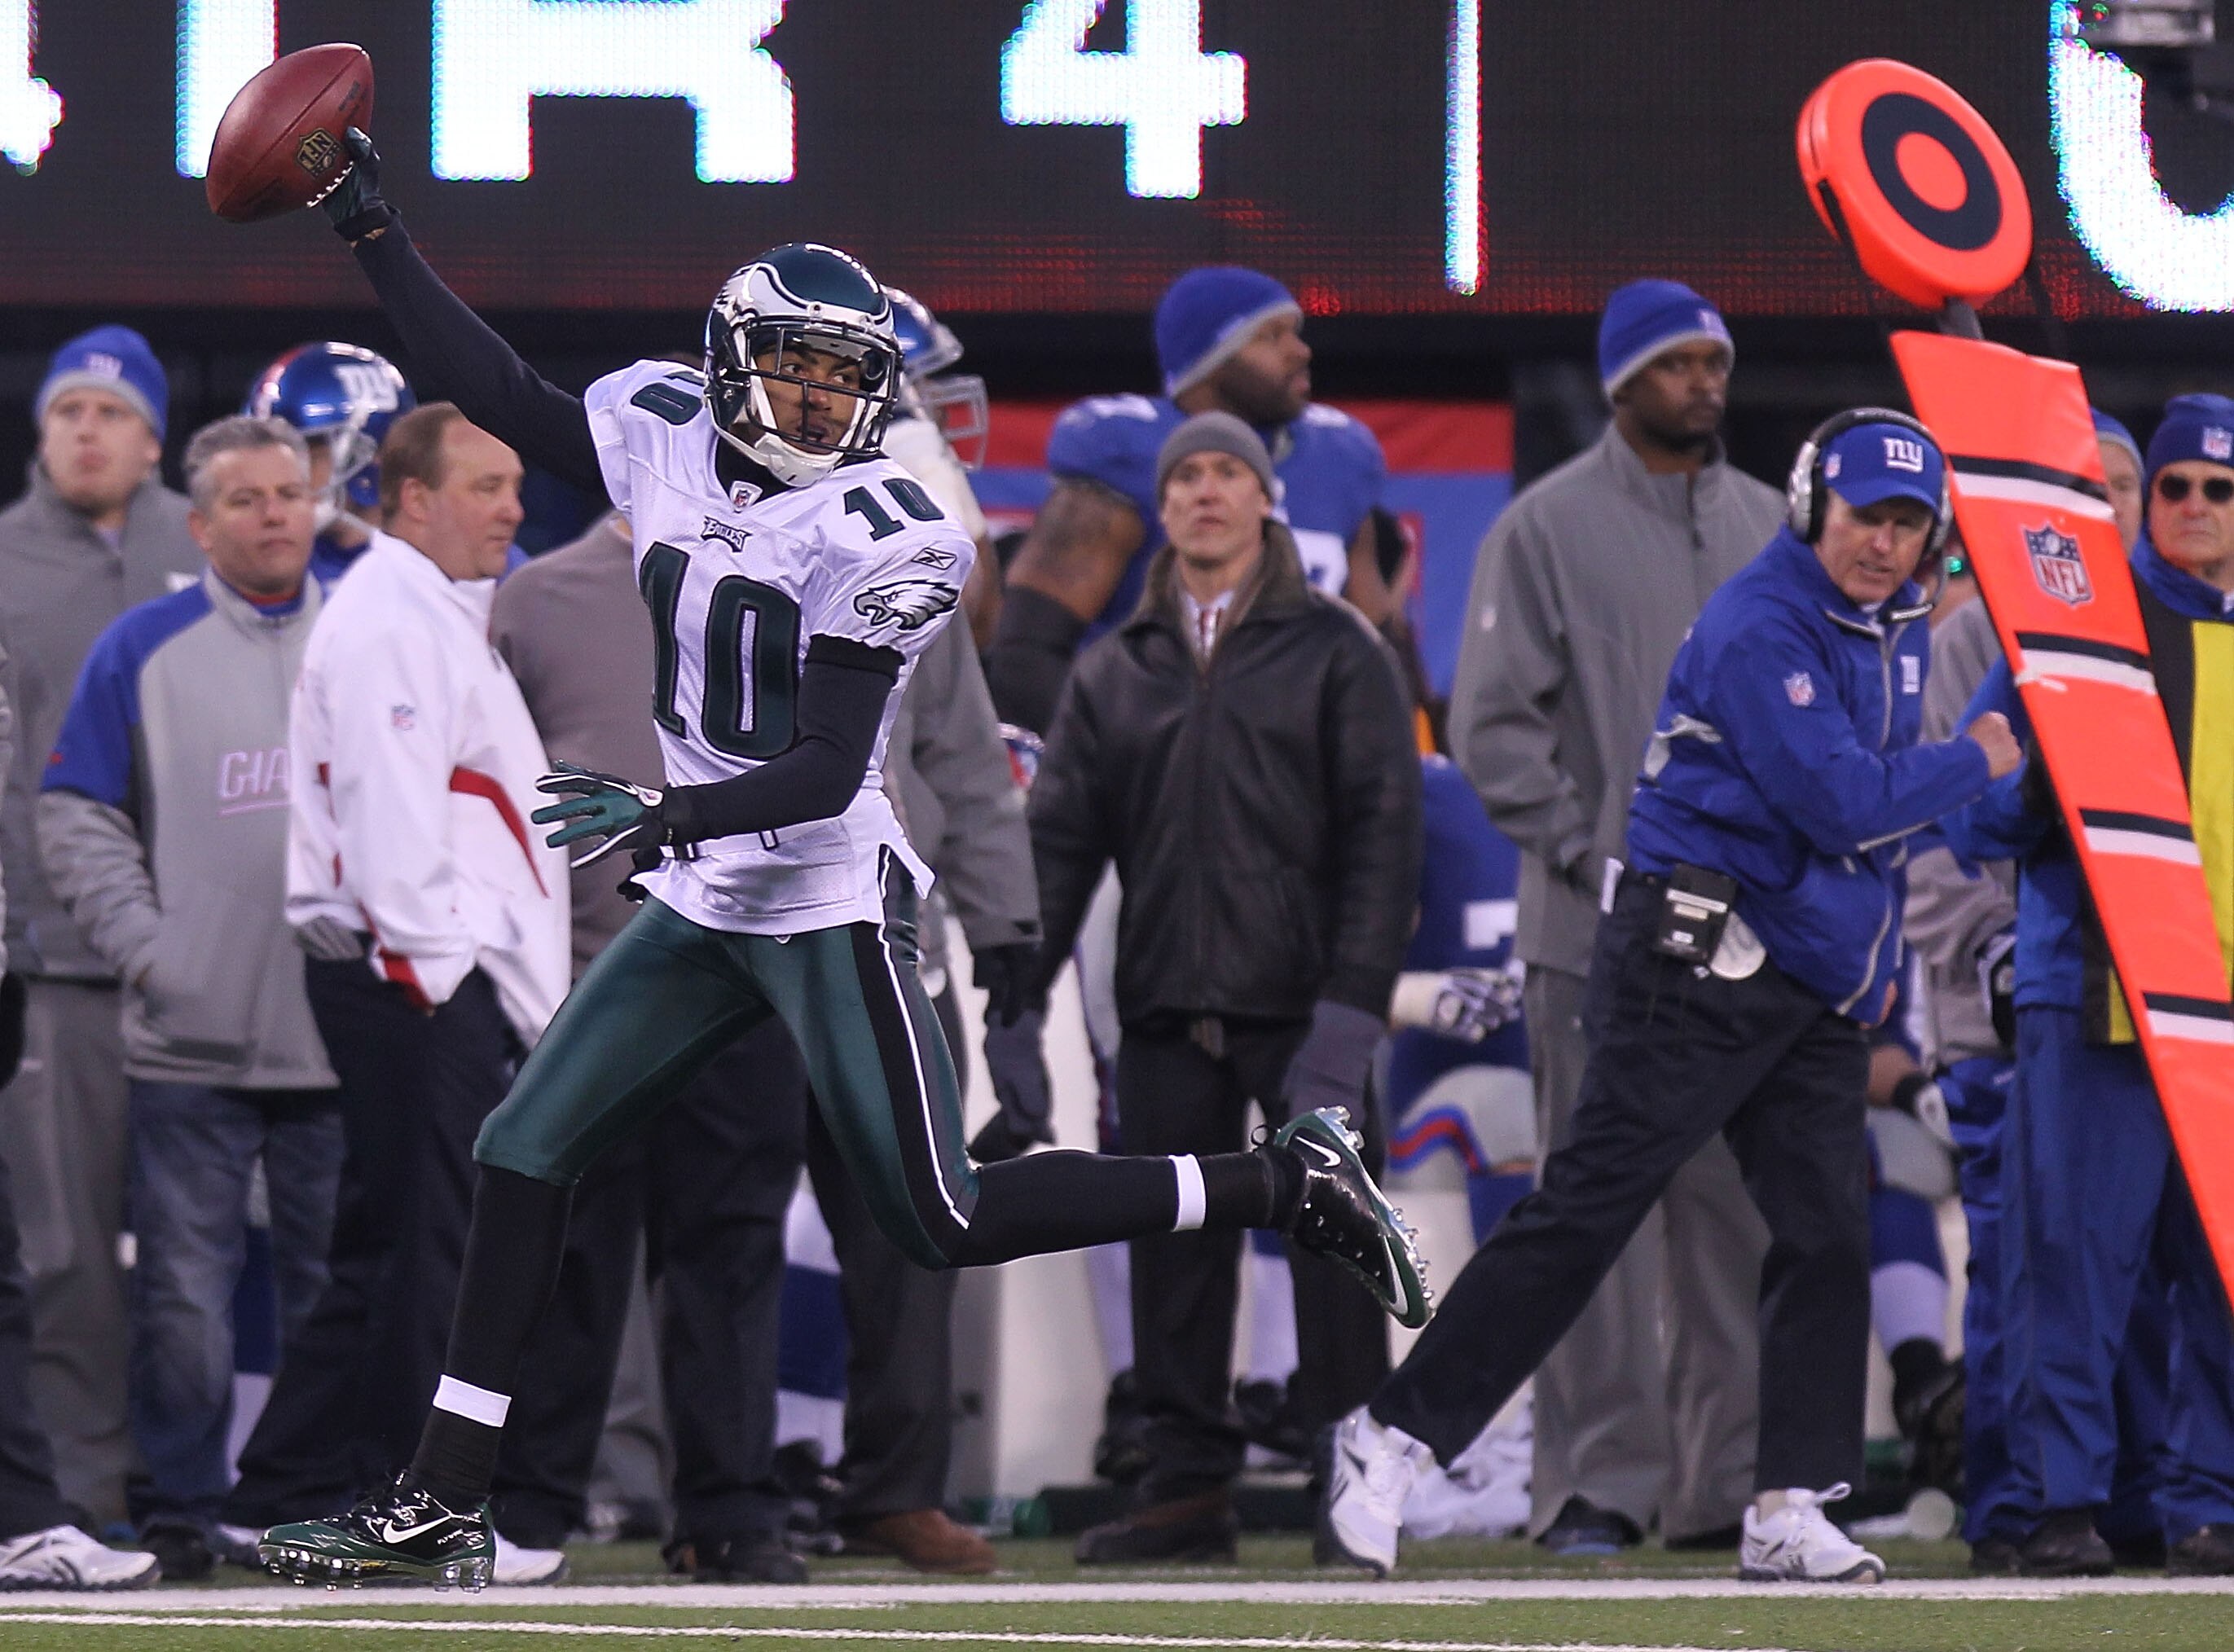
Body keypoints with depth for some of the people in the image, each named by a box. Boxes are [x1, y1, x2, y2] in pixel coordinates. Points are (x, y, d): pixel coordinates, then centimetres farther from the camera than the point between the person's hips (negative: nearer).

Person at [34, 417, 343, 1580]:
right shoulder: (142, 653, 2)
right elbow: (77, 822, 3)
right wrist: (146, 949, -8)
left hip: (345, 1036, 2)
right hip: (189, 1040, -2)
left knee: (340, 1290, 6)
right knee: (184, 1292, -2)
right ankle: (178, 1512, 5)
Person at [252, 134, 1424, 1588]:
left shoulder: (874, 534, -17)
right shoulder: (666, 436, 2)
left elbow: (827, 769, -21)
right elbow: (507, 396, 12)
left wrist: (665, 814, -34)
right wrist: (373, 232, 8)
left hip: (830, 906, -7)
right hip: (701, 910, 7)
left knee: (947, 1225, -9)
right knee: (523, 1155, 3)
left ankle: (1286, 1184, 4)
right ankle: (446, 1501, 8)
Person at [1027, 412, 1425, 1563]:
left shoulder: (1333, 651, 5)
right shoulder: (1114, 671, 15)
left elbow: (1381, 833, -2)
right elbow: (1061, 840, 12)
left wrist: (1351, 1005, -12)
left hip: (1300, 1008, -4)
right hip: (1166, 1014, 4)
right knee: (1173, 1250, 3)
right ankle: (1187, 1481, 8)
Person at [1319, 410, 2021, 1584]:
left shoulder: (1897, 625, 13)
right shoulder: (1760, 627, -16)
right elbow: (1839, 801, -23)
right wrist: (1976, 762, -9)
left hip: (1818, 986, 9)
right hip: (1697, 968, -9)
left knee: (1828, 1233, 2)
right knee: (1583, 1212, -10)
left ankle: (1791, 1515, 6)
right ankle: (1392, 1437, -5)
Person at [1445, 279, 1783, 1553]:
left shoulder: (1768, 525, 14)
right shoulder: (1549, 528, -2)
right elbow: (1494, 722, -5)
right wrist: (1581, 851, -12)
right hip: (1603, 934, -5)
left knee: (1742, 1207, 5)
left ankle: (1727, 1479, 10)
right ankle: (1596, 1481, -3)